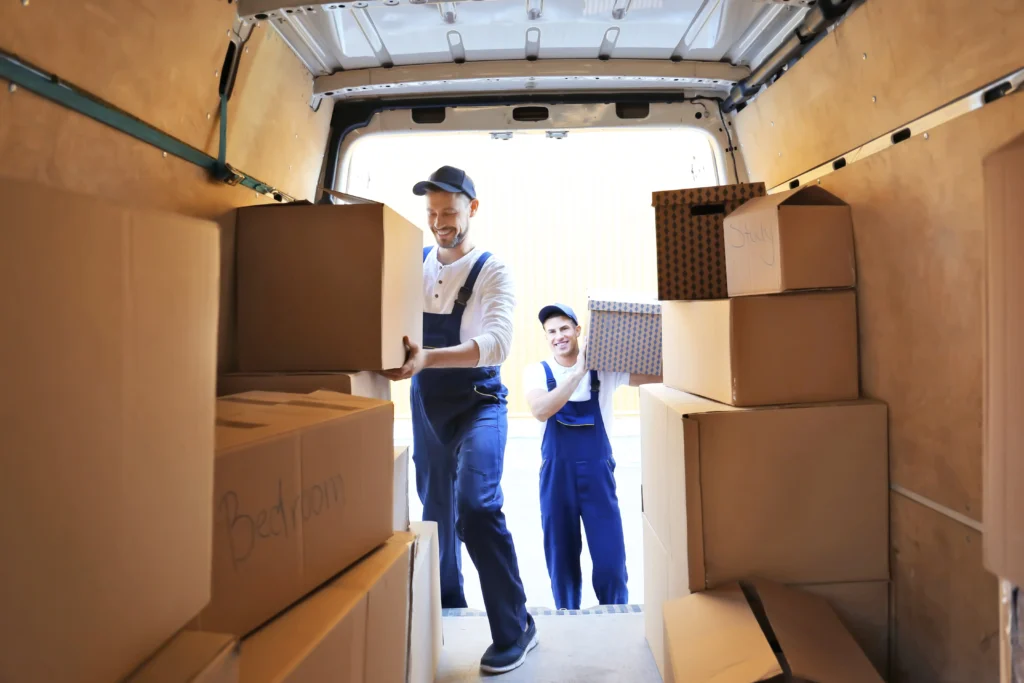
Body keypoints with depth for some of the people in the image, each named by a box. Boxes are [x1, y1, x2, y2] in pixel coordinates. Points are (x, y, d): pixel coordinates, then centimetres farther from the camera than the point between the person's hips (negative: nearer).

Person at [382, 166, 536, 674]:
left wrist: (426, 358, -42)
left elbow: (497, 342, -27)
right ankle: (446, 604, 41)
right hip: (425, 402, 5)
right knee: (434, 505, 17)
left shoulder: (493, 271, -12)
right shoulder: (414, 262, 1)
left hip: (478, 402, -5)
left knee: (475, 505, -20)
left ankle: (514, 629, -2)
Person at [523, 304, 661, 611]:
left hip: (598, 471, 0)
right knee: (561, 556, 11)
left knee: (610, 556, 3)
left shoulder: (604, 368, -1)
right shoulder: (536, 372, -1)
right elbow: (541, 410, -21)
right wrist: (578, 372, -23)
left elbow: (657, 375, -8)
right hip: (557, 473, 0)